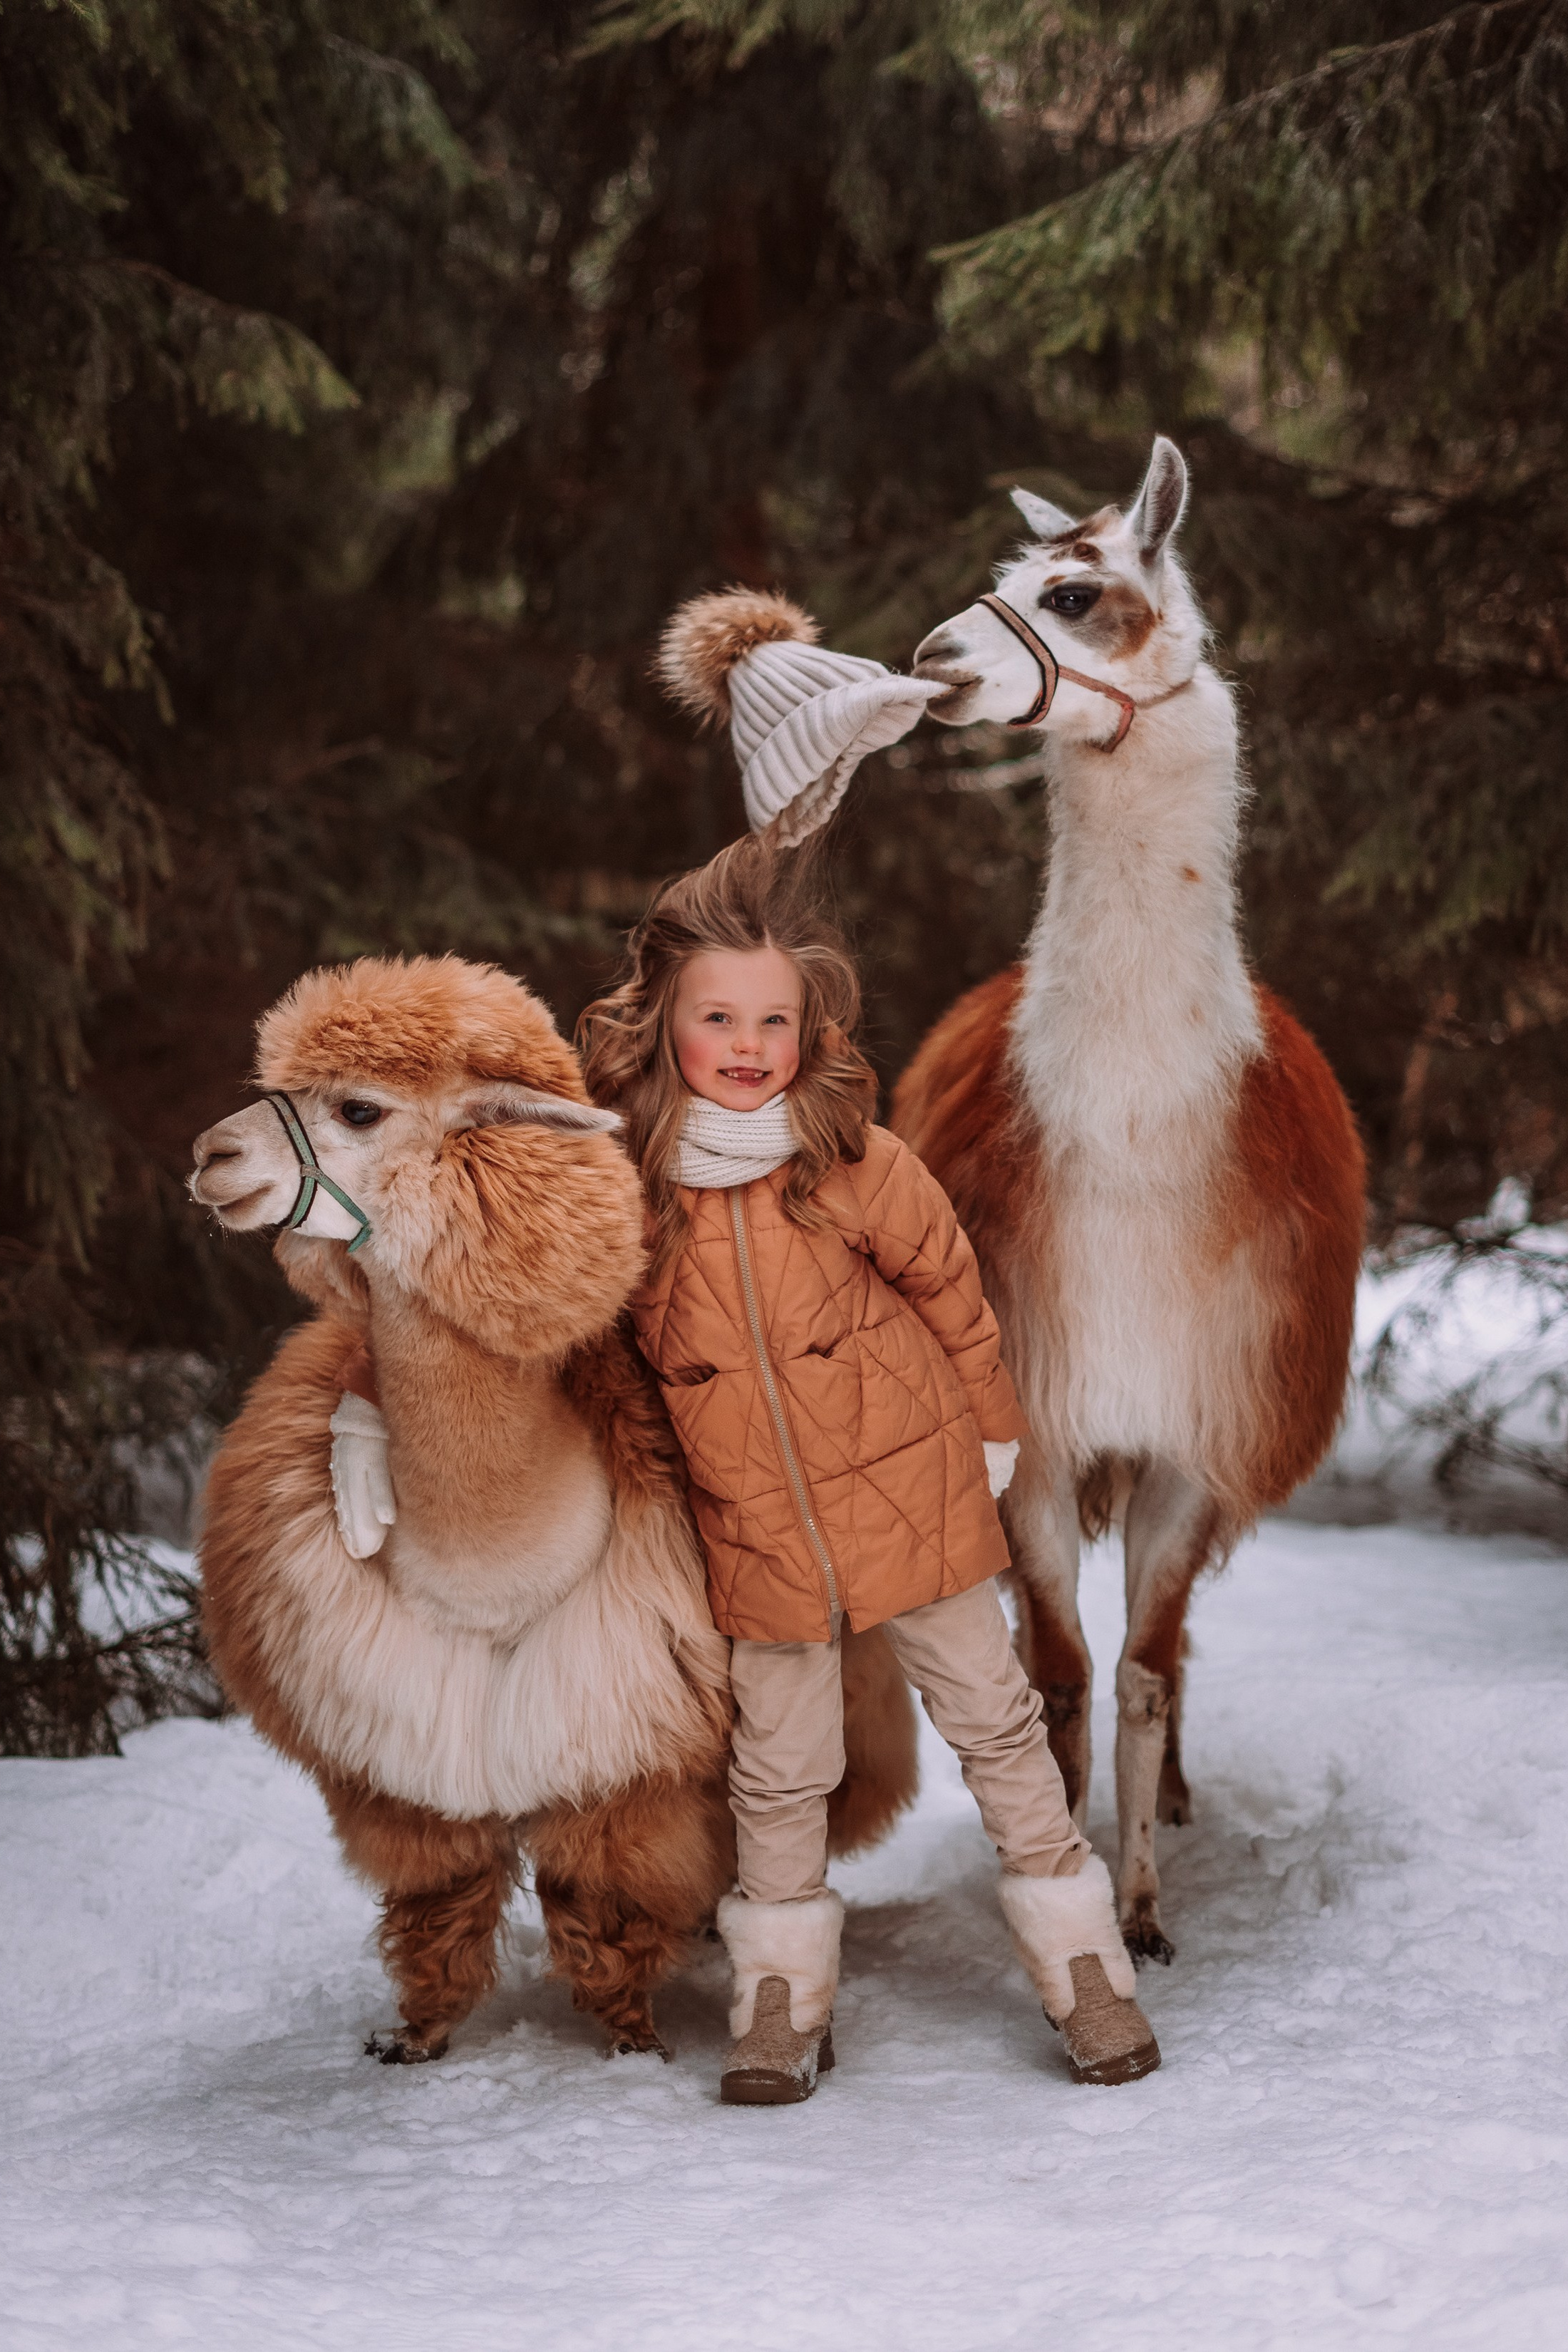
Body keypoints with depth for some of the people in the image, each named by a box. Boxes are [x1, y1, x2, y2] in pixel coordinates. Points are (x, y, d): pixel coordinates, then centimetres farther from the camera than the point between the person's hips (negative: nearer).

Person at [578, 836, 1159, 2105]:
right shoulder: (624, 1184, -11)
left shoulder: (859, 1167, -15)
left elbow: (953, 1297, 0)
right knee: (780, 1769, 10)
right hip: (751, 1524, 1)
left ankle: (1085, 1968, 20)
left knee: (993, 1716, 8)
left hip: (908, 1486, -1)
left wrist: (991, 1434, 10)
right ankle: (784, 2001, 25)